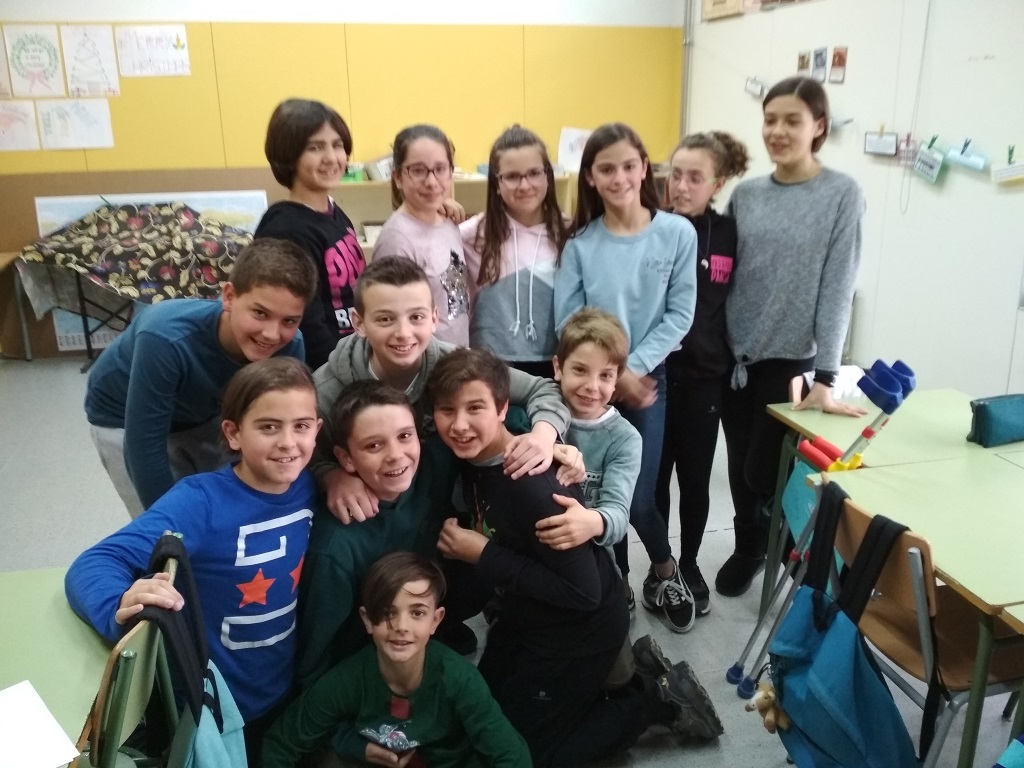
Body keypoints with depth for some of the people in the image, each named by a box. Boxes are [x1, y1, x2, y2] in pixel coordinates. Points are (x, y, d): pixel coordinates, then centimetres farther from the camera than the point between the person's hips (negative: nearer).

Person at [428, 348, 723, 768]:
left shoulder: (533, 486, -35)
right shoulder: (474, 455, -10)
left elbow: (584, 593, -31)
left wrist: (483, 556, -27)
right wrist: (460, 541, -9)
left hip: (581, 629, -8)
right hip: (527, 613, 8)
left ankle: (654, 698, 13)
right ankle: (614, 670, 25)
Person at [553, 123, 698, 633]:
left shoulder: (677, 233, -6)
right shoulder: (579, 243, -5)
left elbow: (679, 314, -5)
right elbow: (566, 323, -5)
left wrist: (635, 369, -12)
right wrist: (611, 375, -11)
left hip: (648, 379, -1)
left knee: (637, 496, -2)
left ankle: (664, 569, 29)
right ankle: (617, 583, 32)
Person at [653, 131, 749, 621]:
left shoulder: (729, 234, -1)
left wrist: (735, 359, 4)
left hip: (705, 374, 2)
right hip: (652, 371, -1)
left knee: (695, 476, 13)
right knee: (654, 474, 10)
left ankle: (689, 566, 33)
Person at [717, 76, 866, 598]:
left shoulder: (842, 194, -8)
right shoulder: (745, 195, 4)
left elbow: (837, 288, -11)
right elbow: (721, 276, 7)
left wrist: (825, 376, -14)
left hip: (791, 358, -4)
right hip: (734, 353, 4)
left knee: (763, 472, 2)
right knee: (740, 468, 13)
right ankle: (748, 548, 37)